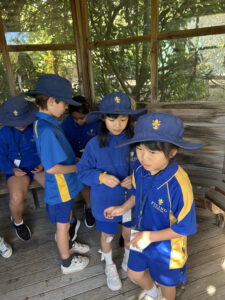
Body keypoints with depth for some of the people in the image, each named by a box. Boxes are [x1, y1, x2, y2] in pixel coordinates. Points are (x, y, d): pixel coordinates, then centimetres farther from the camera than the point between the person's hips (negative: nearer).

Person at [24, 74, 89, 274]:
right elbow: (52, 167, -28)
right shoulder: (47, 129, -29)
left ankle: (68, 245, 52)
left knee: (66, 220, 28)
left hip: (64, 185, 8)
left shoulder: (45, 122, 1)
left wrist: (75, 160, 5)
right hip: (60, 188, -8)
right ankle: (67, 263, 36)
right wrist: (76, 167, -14)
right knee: (63, 224, 13)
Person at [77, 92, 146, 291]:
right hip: (105, 201, -1)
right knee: (107, 236, 20)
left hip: (130, 199, 2)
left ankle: (128, 261, 56)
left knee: (129, 233, 22)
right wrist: (101, 177, -25)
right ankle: (110, 267, 52)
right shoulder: (95, 145, -17)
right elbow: (83, 171, -9)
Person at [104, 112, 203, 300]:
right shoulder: (140, 169, -19)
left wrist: (150, 236, -27)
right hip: (142, 238, 6)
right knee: (134, 274, 28)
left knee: (166, 284, 25)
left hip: (167, 246, -5)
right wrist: (123, 208, -9)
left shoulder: (178, 185, -37)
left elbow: (185, 227, -25)